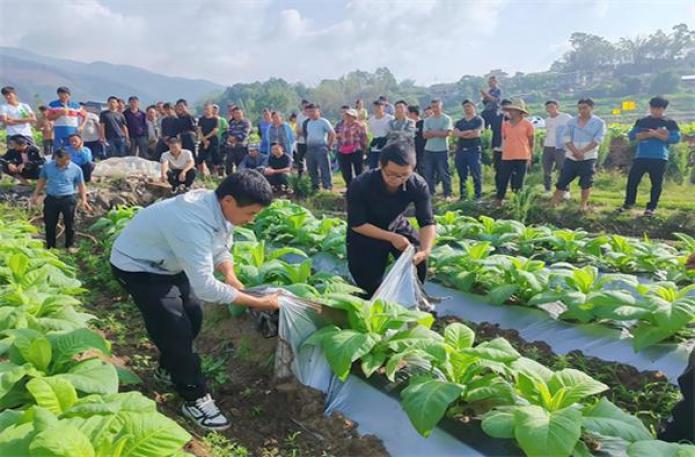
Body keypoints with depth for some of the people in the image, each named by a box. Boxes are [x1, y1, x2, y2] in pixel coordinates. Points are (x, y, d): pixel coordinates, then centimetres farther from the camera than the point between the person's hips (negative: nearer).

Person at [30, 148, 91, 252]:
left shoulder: (76, 169, -5)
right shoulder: (47, 166, 1)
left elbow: (81, 185, 2)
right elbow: (41, 180, 13)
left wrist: (84, 200, -5)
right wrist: (36, 195, 11)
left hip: (68, 199, -2)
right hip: (51, 199, 2)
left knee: (69, 224, 8)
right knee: (49, 224, 10)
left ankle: (70, 245, 24)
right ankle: (50, 246, 25)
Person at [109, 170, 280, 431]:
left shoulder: (219, 208, -13)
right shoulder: (194, 224, -40)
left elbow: (221, 249, 1)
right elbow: (204, 286, -40)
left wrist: (230, 275, -20)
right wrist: (258, 303, -35)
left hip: (165, 262, 9)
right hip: (136, 265, -8)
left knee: (193, 316, 11)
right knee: (175, 329, -12)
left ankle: (169, 369, 35)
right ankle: (195, 398, 4)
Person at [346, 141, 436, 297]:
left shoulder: (418, 185, -26)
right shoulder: (360, 185, -32)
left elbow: (427, 223, -24)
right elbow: (356, 224, -26)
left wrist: (426, 250, -44)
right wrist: (391, 237, -34)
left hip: (398, 227, 2)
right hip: (365, 233, -2)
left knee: (418, 259, -18)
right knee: (369, 285, -1)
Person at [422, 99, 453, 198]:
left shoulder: (446, 119, -1)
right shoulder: (427, 120, 10)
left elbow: (447, 133, -13)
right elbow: (425, 135, 0)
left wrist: (431, 132, -7)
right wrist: (439, 133, -11)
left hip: (442, 150, -4)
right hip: (429, 150, 4)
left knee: (444, 173, -1)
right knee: (428, 174, 7)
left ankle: (447, 194, 5)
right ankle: (430, 193, 18)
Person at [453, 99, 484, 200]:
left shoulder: (479, 120, 4)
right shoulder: (459, 122, 17)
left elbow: (477, 133, -9)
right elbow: (455, 133, 0)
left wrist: (462, 134, -1)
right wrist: (469, 132, -11)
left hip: (474, 150, -4)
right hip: (461, 150, 5)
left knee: (476, 174, -6)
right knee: (462, 175, 7)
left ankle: (478, 196, -1)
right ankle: (462, 196, 15)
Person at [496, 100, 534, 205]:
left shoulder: (527, 124, -1)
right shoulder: (505, 124, 9)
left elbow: (531, 142, 3)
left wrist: (530, 158, 0)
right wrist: (503, 151, 13)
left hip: (522, 158, -3)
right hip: (506, 158, 3)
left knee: (518, 182, 0)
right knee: (503, 181, 4)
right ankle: (499, 201, 14)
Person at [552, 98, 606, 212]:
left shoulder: (599, 123, 0)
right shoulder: (572, 121, 8)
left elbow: (597, 140, -10)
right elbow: (566, 137, -2)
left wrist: (582, 151, -19)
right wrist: (575, 151, -16)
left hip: (588, 158, -2)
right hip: (571, 157, 2)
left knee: (586, 183, 2)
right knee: (562, 181, 1)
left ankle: (584, 205, 15)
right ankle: (553, 204, 7)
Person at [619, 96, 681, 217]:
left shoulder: (670, 123, 5)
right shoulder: (641, 121, 11)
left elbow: (676, 138, -6)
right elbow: (631, 135, 0)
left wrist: (656, 134, -15)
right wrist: (649, 134, -13)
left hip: (659, 158, -2)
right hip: (641, 157, 2)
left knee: (656, 183, 1)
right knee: (632, 180, 1)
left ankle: (651, 207, 11)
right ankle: (628, 203, 18)